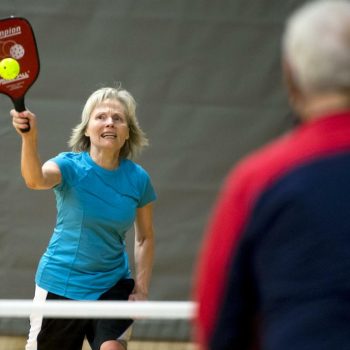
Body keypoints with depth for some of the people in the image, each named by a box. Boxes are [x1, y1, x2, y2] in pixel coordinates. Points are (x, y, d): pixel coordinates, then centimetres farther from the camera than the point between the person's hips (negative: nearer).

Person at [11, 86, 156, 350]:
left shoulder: (138, 179, -4)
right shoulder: (70, 166, -13)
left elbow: (145, 237, 10)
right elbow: (36, 180, -37)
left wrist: (141, 289, 0)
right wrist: (30, 138, -56)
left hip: (113, 286, 2)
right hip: (60, 286, -1)